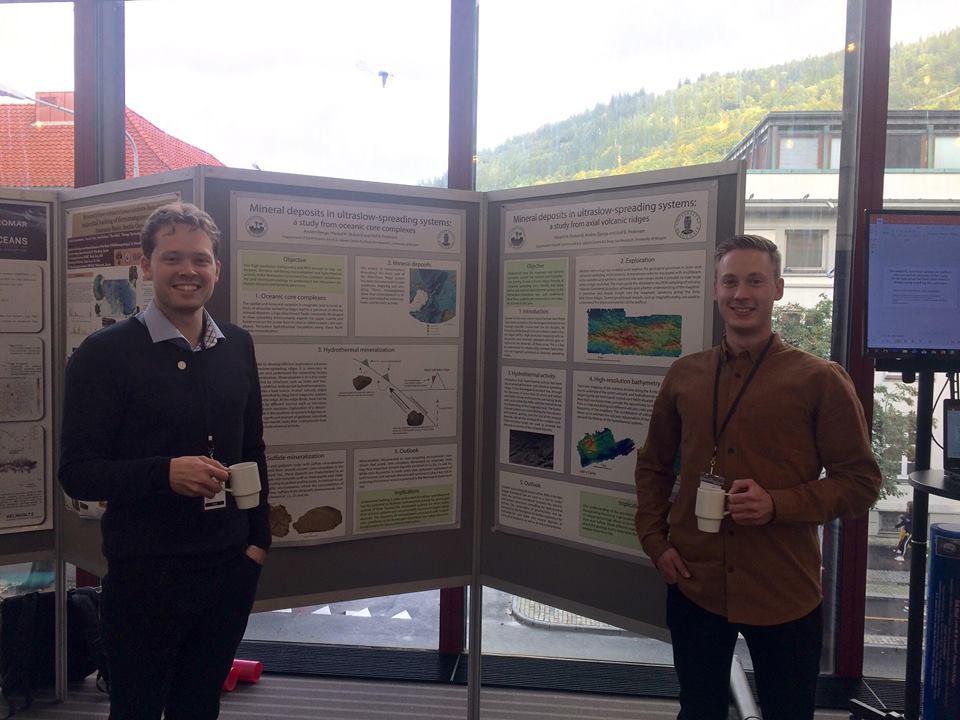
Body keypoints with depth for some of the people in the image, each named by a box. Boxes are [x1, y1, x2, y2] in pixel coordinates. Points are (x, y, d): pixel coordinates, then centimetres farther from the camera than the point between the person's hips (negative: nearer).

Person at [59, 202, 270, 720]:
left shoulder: (238, 347, 7)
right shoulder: (105, 353, -10)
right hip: (145, 574, -4)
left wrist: (258, 537, 8)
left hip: (230, 565, 5)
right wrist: (165, 472, -27)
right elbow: (76, 473, -11)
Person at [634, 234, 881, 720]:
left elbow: (861, 481, -5)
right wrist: (655, 543, 3)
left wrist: (778, 504, -20)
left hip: (785, 594, -3)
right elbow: (653, 465, 15)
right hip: (694, 586, 3)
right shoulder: (684, 375, 5)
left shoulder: (819, 380, -6)